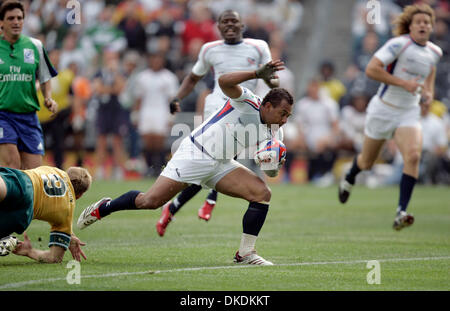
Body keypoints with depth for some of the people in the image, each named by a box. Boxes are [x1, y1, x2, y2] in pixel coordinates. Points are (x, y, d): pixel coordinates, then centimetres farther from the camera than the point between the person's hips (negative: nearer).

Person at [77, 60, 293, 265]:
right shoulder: (247, 102, -16)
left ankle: (245, 253, -6)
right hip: (195, 154, -7)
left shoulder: (273, 133, 4)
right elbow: (224, 81, -34)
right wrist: (258, 74, -44)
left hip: (221, 165, 7)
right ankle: (103, 208, 16)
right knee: (150, 201, -11)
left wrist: (272, 161, -8)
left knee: (262, 193, -12)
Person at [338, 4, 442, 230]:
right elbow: (371, 69, -26)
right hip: (384, 109, -3)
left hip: (409, 112, 3)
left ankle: (401, 212, -23)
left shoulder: (435, 52, 3)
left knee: (413, 156, -23)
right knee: (366, 162, 12)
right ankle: (349, 178, 49)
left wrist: (428, 93, 8)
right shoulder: (399, 44, -17)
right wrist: (403, 83, -27)